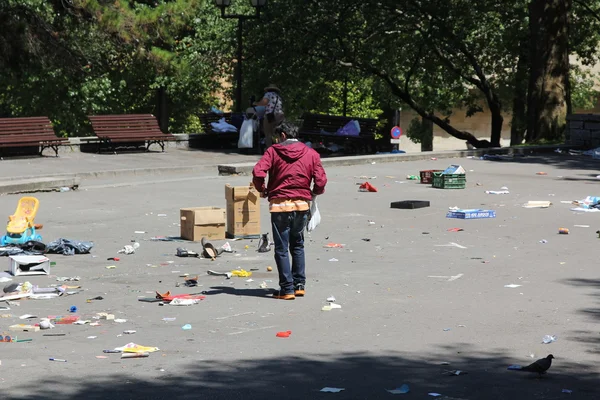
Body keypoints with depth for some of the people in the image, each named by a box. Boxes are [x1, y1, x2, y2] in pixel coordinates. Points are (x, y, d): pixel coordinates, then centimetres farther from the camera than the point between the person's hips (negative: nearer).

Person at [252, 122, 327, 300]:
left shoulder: (273, 151, -2)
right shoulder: (311, 153, 5)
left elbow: (258, 173, -15)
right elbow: (321, 180, -4)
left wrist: (262, 189, 4)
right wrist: (314, 193, 17)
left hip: (280, 205, -3)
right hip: (302, 205, 3)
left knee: (282, 248, 2)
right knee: (297, 245, 19)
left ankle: (287, 289, -1)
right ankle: (299, 285, 18)